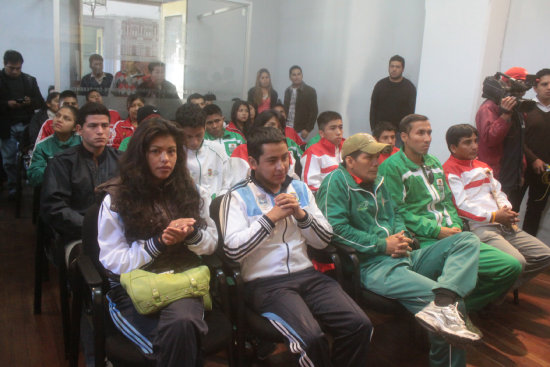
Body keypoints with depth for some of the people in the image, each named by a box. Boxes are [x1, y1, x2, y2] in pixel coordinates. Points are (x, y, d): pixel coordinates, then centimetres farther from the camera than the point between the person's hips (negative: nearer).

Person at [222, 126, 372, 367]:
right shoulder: (238, 196, -2)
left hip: (307, 275, 5)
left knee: (359, 325, -16)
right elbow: (233, 250, -13)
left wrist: (301, 214, -6)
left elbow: (323, 241, 12)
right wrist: (271, 216, -15)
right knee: (311, 339, -27)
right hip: (264, 283, -4)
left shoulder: (300, 188, 13)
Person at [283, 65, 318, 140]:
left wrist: (307, 129, -12)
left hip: (301, 131, -4)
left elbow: (314, 111, -6)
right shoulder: (287, 91, 12)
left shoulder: (310, 91, -3)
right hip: (287, 129, 4)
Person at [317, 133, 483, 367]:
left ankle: (444, 302, -31)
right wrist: (383, 245, -14)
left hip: (403, 258, 10)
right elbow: (335, 228, -18)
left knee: (468, 241, -9)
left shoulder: (377, 181, 22)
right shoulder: (336, 181, -7)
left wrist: (401, 236, 4)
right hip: (372, 266, -10)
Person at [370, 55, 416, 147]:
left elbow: (411, 112, -2)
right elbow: (373, 108, 7)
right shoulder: (380, 85, 5)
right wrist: (373, 129, -1)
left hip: (400, 132, -2)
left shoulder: (410, 87, 0)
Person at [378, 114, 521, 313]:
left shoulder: (434, 163, 22)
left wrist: (456, 226, 2)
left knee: (512, 266, -4)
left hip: (450, 234, 8)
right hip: (423, 240, -8)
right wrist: (437, 231, -14)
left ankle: (463, 307, 9)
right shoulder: (391, 167, -4)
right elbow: (398, 211, -11)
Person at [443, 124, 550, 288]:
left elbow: (498, 192, 23)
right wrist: (494, 216, -15)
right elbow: (462, 206, -14)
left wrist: (507, 210, 1)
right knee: (516, 262, -27)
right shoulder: (450, 171, -5)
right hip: (478, 227, -9)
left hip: (503, 225, 9)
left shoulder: (482, 167, 23)